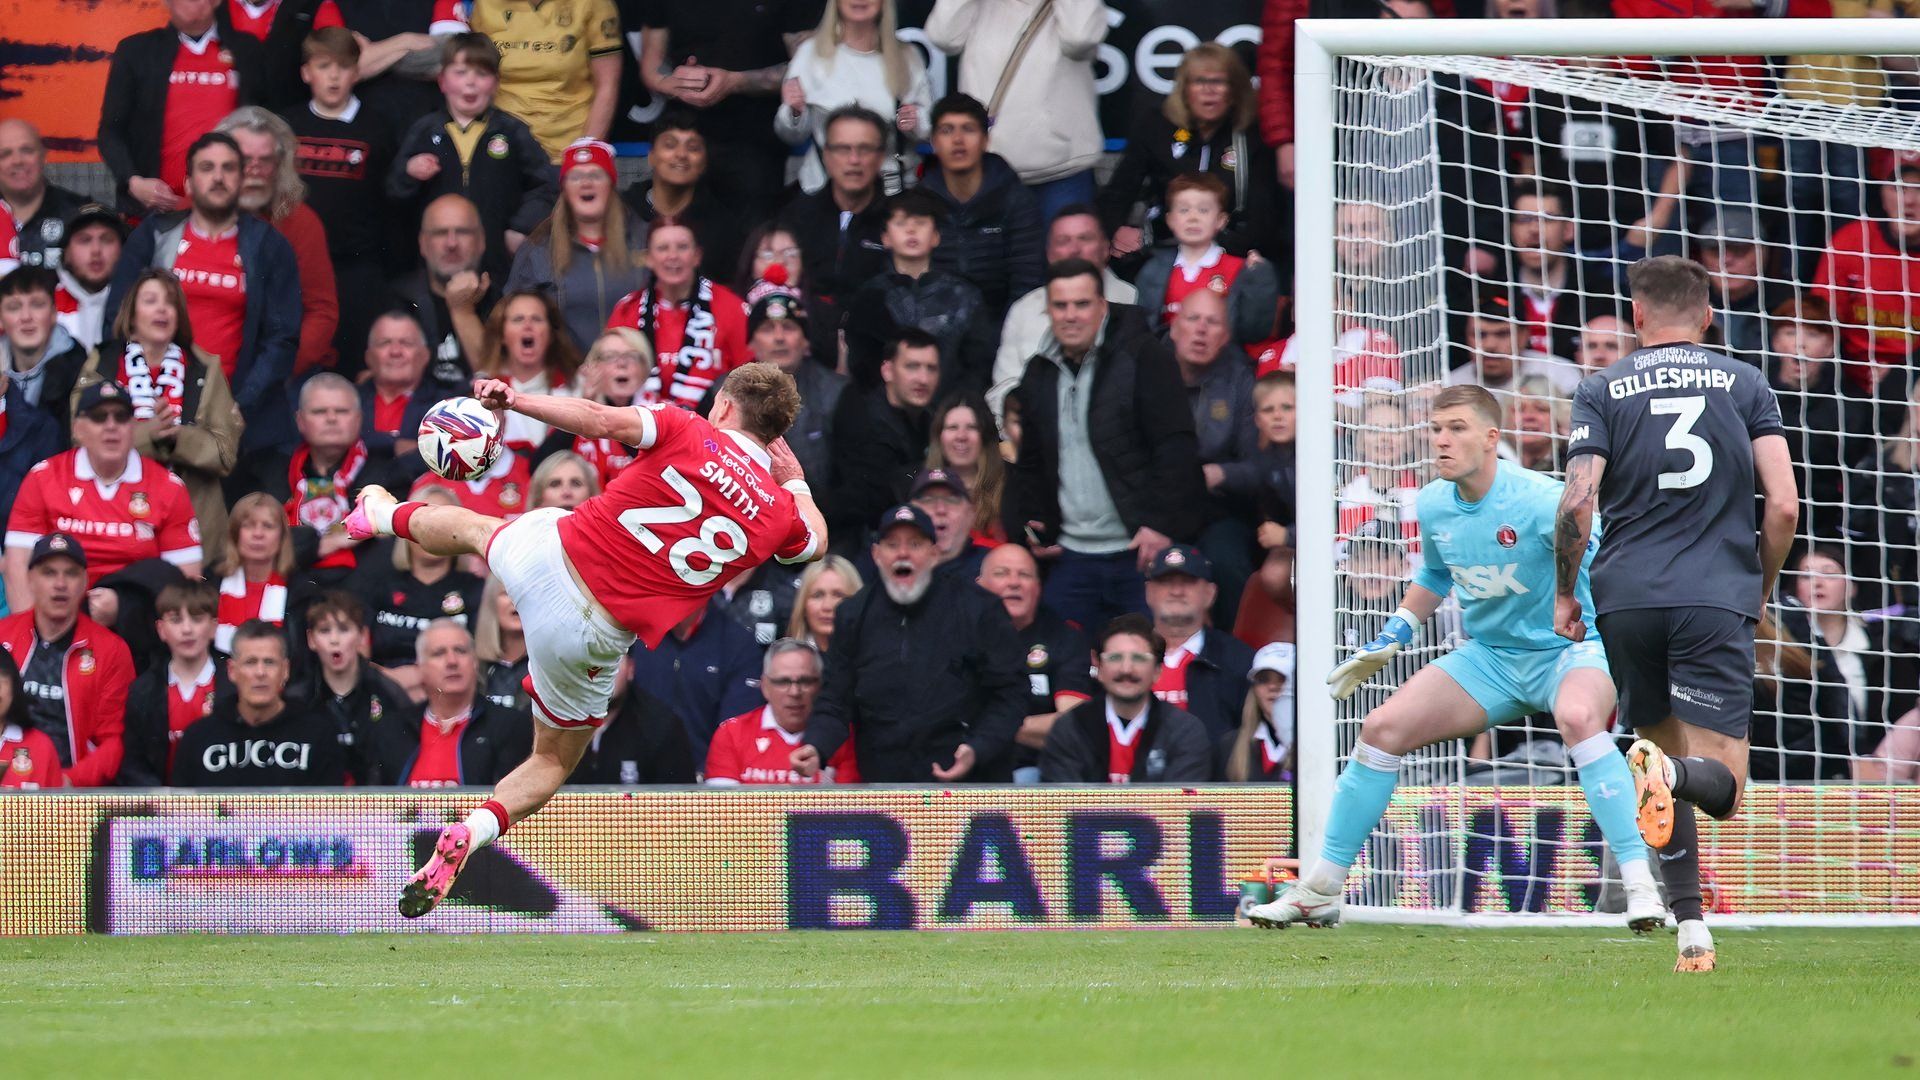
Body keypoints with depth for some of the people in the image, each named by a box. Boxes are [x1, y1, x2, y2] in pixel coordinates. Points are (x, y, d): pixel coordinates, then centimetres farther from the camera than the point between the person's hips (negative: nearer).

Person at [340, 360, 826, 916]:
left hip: (546, 552, 0)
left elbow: (602, 419, -17)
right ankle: (473, 831, -4)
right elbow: (815, 542, 24)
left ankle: (389, 515, 66)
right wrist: (796, 480, 38)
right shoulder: (779, 512, 1)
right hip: (590, 635, 0)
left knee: (475, 528, 37)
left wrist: (514, 399, -8)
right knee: (555, 761, 21)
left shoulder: (690, 433, -7)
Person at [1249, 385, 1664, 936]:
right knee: (1382, 729, -6)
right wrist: (1392, 637, 14)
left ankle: (1639, 885, -36)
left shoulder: (1539, 501, -23)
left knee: (1578, 717, -40)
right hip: (1489, 657, 6)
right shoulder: (1433, 506, -2)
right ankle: (1320, 890, 8)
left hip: (1568, 650, -6)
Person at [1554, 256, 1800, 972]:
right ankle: (1667, 773, -39)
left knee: (1665, 748, 16)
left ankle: (1691, 930, 4)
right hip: (1717, 601, -1)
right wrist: (1757, 591, 16)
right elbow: (1784, 506, 1)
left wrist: (1564, 593, 8)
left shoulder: (1602, 390, 7)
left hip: (1627, 598, 1)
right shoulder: (1745, 385, 9)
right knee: (1720, 782, -3)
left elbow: (1577, 502, -5)